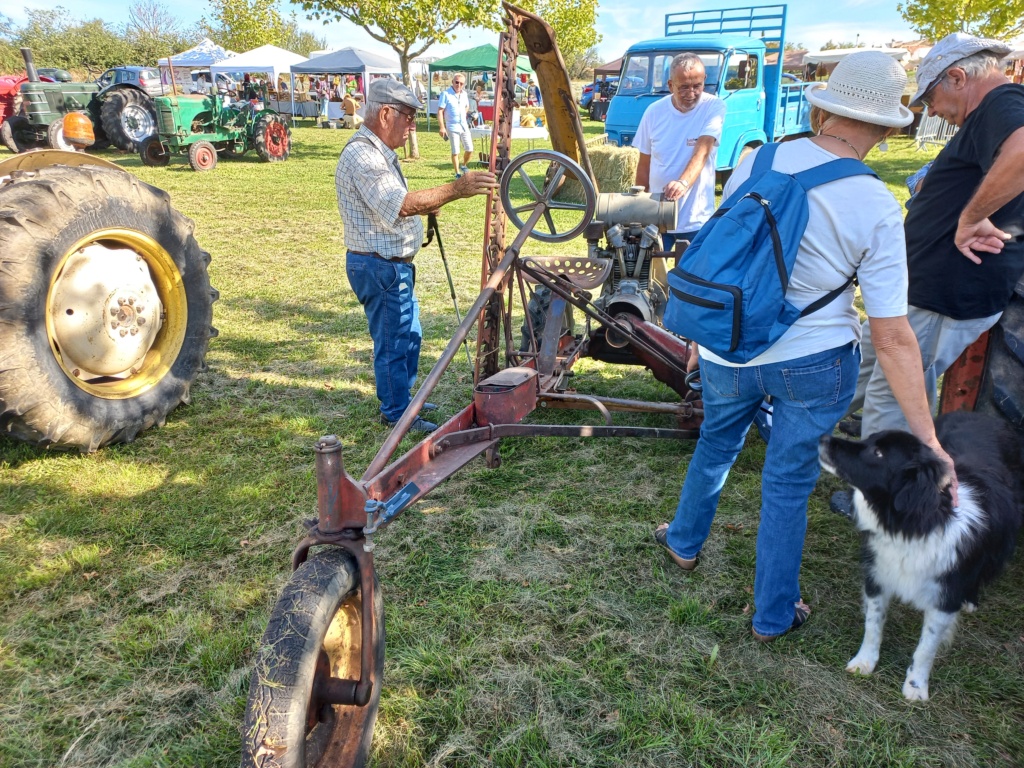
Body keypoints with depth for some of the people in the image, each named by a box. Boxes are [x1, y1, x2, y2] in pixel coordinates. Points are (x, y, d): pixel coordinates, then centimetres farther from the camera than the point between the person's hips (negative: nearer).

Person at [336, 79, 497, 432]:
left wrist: (428, 205, 6)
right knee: (393, 342, 1)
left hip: (392, 264, 11)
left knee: (409, 335, 21)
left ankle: (401, 399, 35)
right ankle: (397, 414, 15)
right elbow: (402, 204, -34)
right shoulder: (362, 155, -22)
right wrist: (456, 189, -37)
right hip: (380, 267, -11)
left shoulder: (378, 151, 14)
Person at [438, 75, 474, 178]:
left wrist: (464, 116, 13)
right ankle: (457, 173, 8)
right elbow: (440, 111, -14)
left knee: (469, 149, 6)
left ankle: (464, 166, 31)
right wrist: (442, 127, -19)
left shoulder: (464, 94, 7)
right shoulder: (446, 94, -11)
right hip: (452, 127, -6)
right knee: (455, 151, -2)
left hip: (464, 126, 6)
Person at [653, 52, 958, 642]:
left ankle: (685, 542, 53)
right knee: (788, 485, 14)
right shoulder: (877, 209, -16)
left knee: (716, 447, 28)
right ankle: (774, 616, 33)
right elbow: (893, 336, -16)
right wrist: (928, 439, -9)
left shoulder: (757, 161, -8)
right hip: (814, 362, -2)